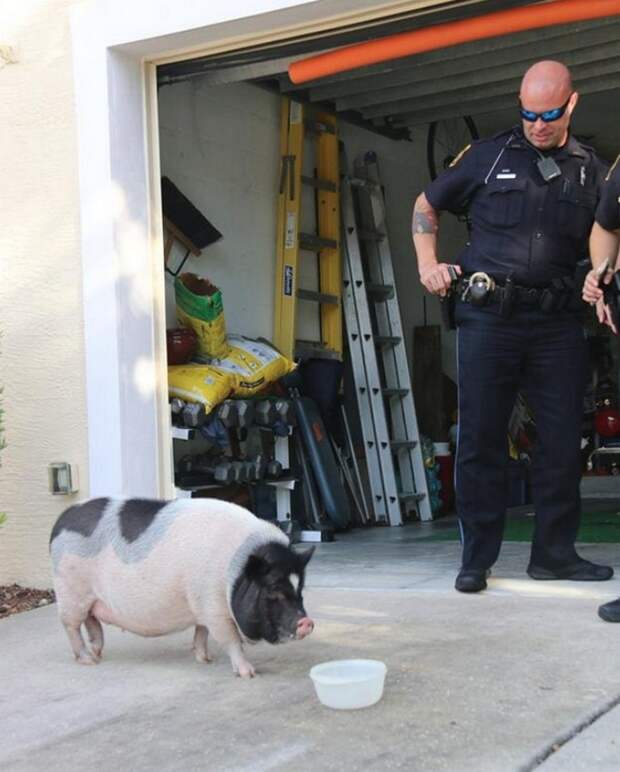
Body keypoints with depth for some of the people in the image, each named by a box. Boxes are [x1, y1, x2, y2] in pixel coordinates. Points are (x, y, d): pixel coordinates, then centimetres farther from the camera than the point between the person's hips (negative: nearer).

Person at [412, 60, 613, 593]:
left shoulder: (592, 172, 12)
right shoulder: (487, 157, 8)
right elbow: (426, 207, 18)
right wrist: (428, 265, 5)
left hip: (556, 321, 2)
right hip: (488, 314, -2)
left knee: (564, 438, 3)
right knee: (481, 437, 0)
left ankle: (554, 553, 17)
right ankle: (477, 558, 9)